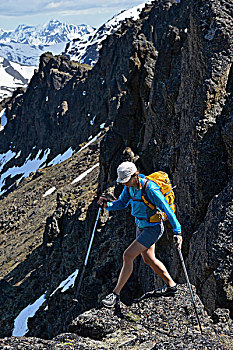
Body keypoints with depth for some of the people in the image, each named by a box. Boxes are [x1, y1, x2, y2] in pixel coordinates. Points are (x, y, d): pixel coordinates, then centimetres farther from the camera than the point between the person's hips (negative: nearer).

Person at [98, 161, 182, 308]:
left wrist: (178, 232, -28)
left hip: (153, 228, -9)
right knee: (149, 259, 21)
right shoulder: (130, 186, -7)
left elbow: (167, 209, -26)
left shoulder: (150, 189, -30)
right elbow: (122, 203, 8)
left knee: (128, 256, -13)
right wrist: (107, 205, -13)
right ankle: (171, 286, 40)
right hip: (141, 226, 9)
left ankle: (116, 294, -3)